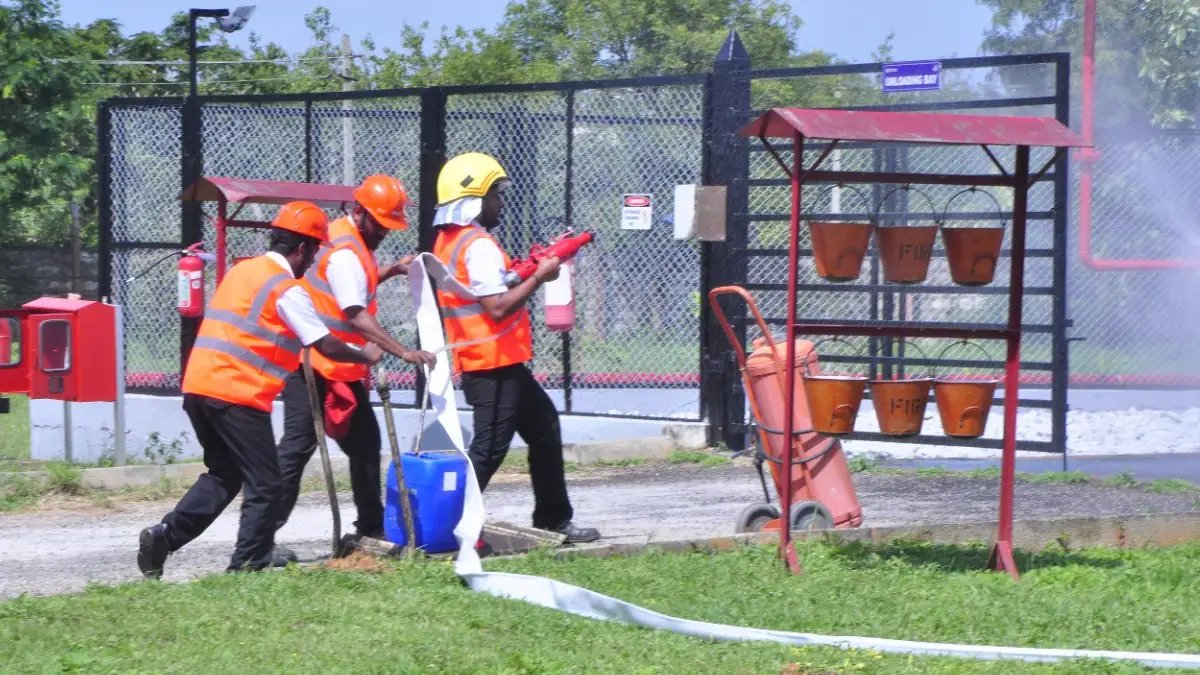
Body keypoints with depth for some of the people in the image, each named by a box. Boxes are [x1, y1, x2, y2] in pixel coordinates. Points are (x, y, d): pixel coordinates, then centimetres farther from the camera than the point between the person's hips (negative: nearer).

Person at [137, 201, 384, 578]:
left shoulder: (242, 271, 18)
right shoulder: (287, 289, -7)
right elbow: (325, 346, -8)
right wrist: (365, 356, 9)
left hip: (198, 387, 8)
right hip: (237, 394, -8)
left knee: (224, 475, 20)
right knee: (265, 486, 2)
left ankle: (164, 536, 6)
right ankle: (248, 565, 0)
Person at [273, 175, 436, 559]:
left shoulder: (351, 241, 10)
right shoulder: (345, 251, -20)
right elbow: (357, 317, -30)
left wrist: (390, 271, 13)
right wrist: (404, 352, -34)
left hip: (340, 368, 10)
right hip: (313, 366, -10)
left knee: (365, 441, 15)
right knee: (298, 446, -12)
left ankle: (371, 526, 25)